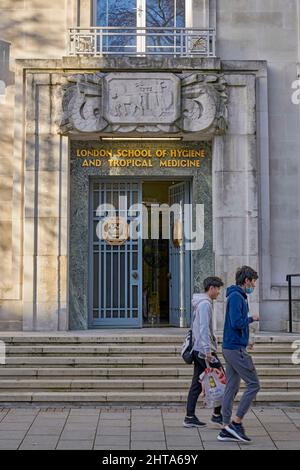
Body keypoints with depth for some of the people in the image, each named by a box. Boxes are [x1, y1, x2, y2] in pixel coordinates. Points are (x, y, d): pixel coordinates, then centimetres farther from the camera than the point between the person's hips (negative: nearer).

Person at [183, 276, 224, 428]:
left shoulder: (200, 303, 18)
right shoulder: (205, 304, -13)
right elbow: (204, 329, -22)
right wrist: (207, 350, -25)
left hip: (198, 350, 10)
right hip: (204, 349, -10)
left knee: (197, 384, 9)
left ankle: (190, 417, 10)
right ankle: (217, 415, 3)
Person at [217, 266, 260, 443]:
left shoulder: (239, 296, 17)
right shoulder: (236, 296, -13)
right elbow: (236, 323, -22)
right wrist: (251, 319, -7)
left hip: (231, 348, 10)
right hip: (236, 348, -10)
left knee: (232, 388, 10)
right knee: (253, 384, -6)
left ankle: (226, 429, 13)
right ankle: (236, 422, -4)